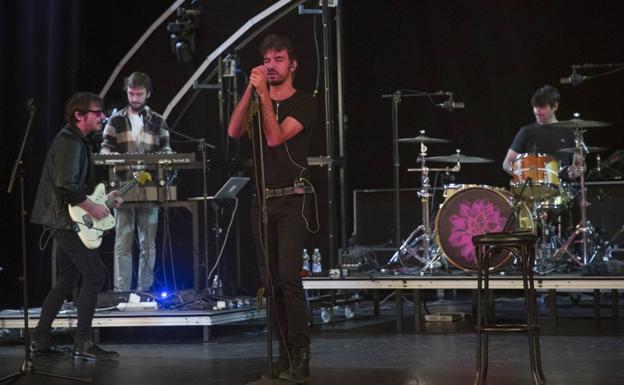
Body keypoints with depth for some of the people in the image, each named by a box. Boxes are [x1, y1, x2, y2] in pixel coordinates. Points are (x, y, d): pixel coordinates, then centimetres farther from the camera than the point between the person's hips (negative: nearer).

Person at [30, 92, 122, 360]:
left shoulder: (77, 141, 18)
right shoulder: (69, 142, -16)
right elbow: (66, 186, -26)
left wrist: (104, 197, 15)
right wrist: (93, 208, -19)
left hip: (67, 222, 11)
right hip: (67, 220, -11)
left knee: (68, 280, 14)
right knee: (95, 275, -11)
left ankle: (40, 340, 18)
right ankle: (83, 344, -9)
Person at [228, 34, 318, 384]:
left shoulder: (305, 103, -2)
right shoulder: (258, 102, 14)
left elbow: (275, 137, -15)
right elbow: (234, 131, -5)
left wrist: (265, 94, -15)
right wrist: (250, 90, -11)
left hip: (292, 200, -6)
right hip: (262, 201, 6)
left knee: (289, 277, -17)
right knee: (272, 282, 6)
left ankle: (300, 356, -15)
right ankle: (285, 353, 12)